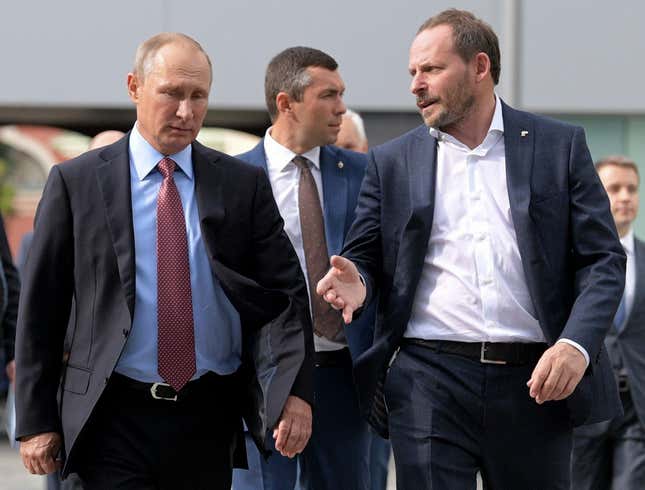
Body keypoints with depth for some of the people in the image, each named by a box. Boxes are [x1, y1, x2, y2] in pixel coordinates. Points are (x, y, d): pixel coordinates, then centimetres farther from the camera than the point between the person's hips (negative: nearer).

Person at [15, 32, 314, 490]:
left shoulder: (244, 184, 5)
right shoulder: (76, 183, 1)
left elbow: (286, 294, 1)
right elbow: (41, 309, 2)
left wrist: (297, 392, -15)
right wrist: (37, 421, -2)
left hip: (209, 419, 2)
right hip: (114, 420, -2)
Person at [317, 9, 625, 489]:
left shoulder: (560, 146, 6)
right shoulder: (393, 161, 10)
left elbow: (603, 259, 2)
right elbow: (365, 256, 12)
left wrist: (577, 344, -14)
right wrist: (357, 283, -13)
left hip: (536, 381, 0)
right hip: (428, 381, 0)